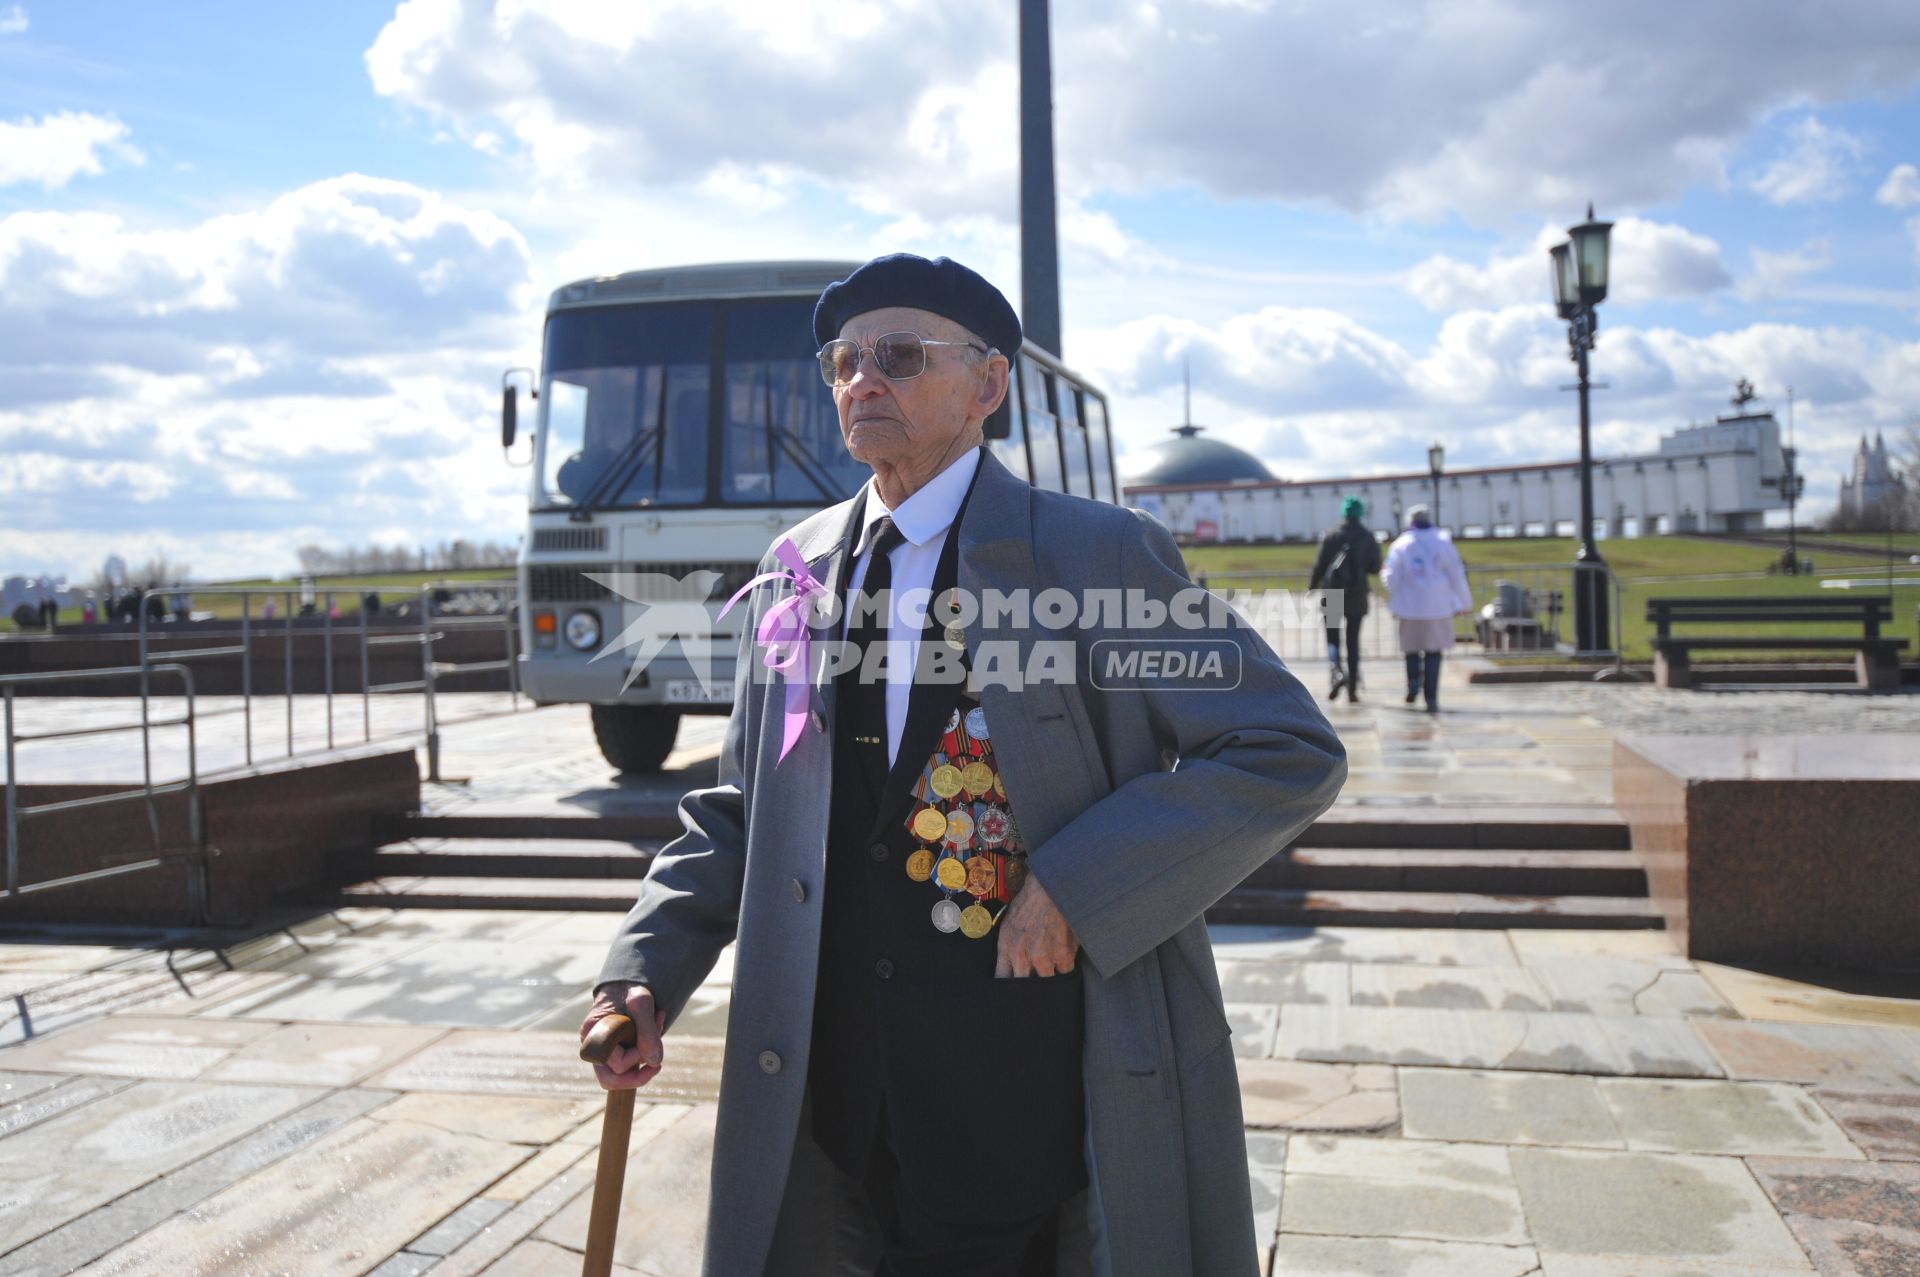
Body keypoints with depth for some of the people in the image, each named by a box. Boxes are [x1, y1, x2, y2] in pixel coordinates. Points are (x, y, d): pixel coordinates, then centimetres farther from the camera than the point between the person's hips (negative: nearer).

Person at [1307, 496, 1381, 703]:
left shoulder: (1331, 537, -5)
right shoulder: (1368, 538, -2)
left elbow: (1319, 565, -5)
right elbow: (1375, 568, 0)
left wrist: (1312, 586, 8)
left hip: (1332, 594, -1)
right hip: (1357, 597, 1)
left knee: (1332, 638, 8)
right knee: (1353, 641, 9)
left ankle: (1338, 672, -19)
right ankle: (1352, 688, 6)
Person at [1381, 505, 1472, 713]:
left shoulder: (1401, 545, -1)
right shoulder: (1443, 542, 1)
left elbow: (1392, 578, 0)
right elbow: (1456, 574, 1)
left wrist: (1394, 605, 16)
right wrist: (1465, 602, 10)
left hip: (1411, 608, 0)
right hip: (1439, 608, 0)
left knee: (1412, 648, 17)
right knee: (1433, 651, 5)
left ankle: (1414, 681, -4)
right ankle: (1431, 698, -2)